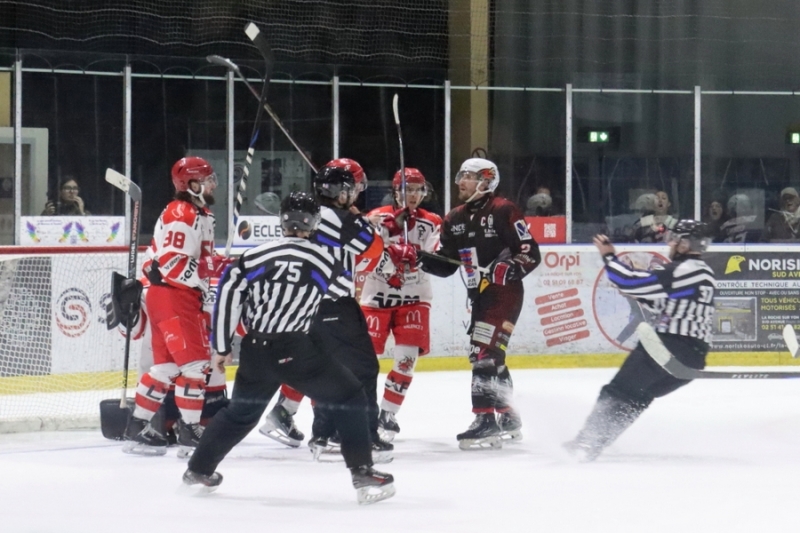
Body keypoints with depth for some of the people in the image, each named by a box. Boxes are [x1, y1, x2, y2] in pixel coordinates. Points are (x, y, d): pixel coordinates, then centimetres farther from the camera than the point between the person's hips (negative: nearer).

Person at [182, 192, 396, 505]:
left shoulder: (255, 256, 5)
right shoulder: (325, 258, 1)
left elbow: (229, 293, 3)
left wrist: (221, 346, 11)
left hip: (255, 351, 4)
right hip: (296, 350, -4)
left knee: (241, 411, 27)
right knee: (350, 399, 9)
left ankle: (199, 469, 37)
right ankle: (364, 475, -2)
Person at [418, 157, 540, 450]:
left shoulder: (503, 212, -11)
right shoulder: (454, 220, 12)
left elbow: (531, 255, -13)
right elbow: (446, 264, 13)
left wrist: (502, 270, -25)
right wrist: (424, 261, -5)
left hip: (505, 292, -9)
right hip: (479, 296, 9)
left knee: (484, 355, -17)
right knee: (491, 358, 16)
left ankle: (486, 421, -18)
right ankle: (507, 419, 29)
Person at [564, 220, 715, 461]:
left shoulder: (680, 271, -12)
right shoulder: (705, 274, 18)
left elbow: (632, 282, -14)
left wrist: (609, 256, -1)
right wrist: (640, 294, 18)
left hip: (669, 344, -9)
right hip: (694, 356, 9)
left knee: (619, 391, -2)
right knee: (639, 395, 20)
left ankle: (586, 443, -7)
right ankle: (595, 439, 17)